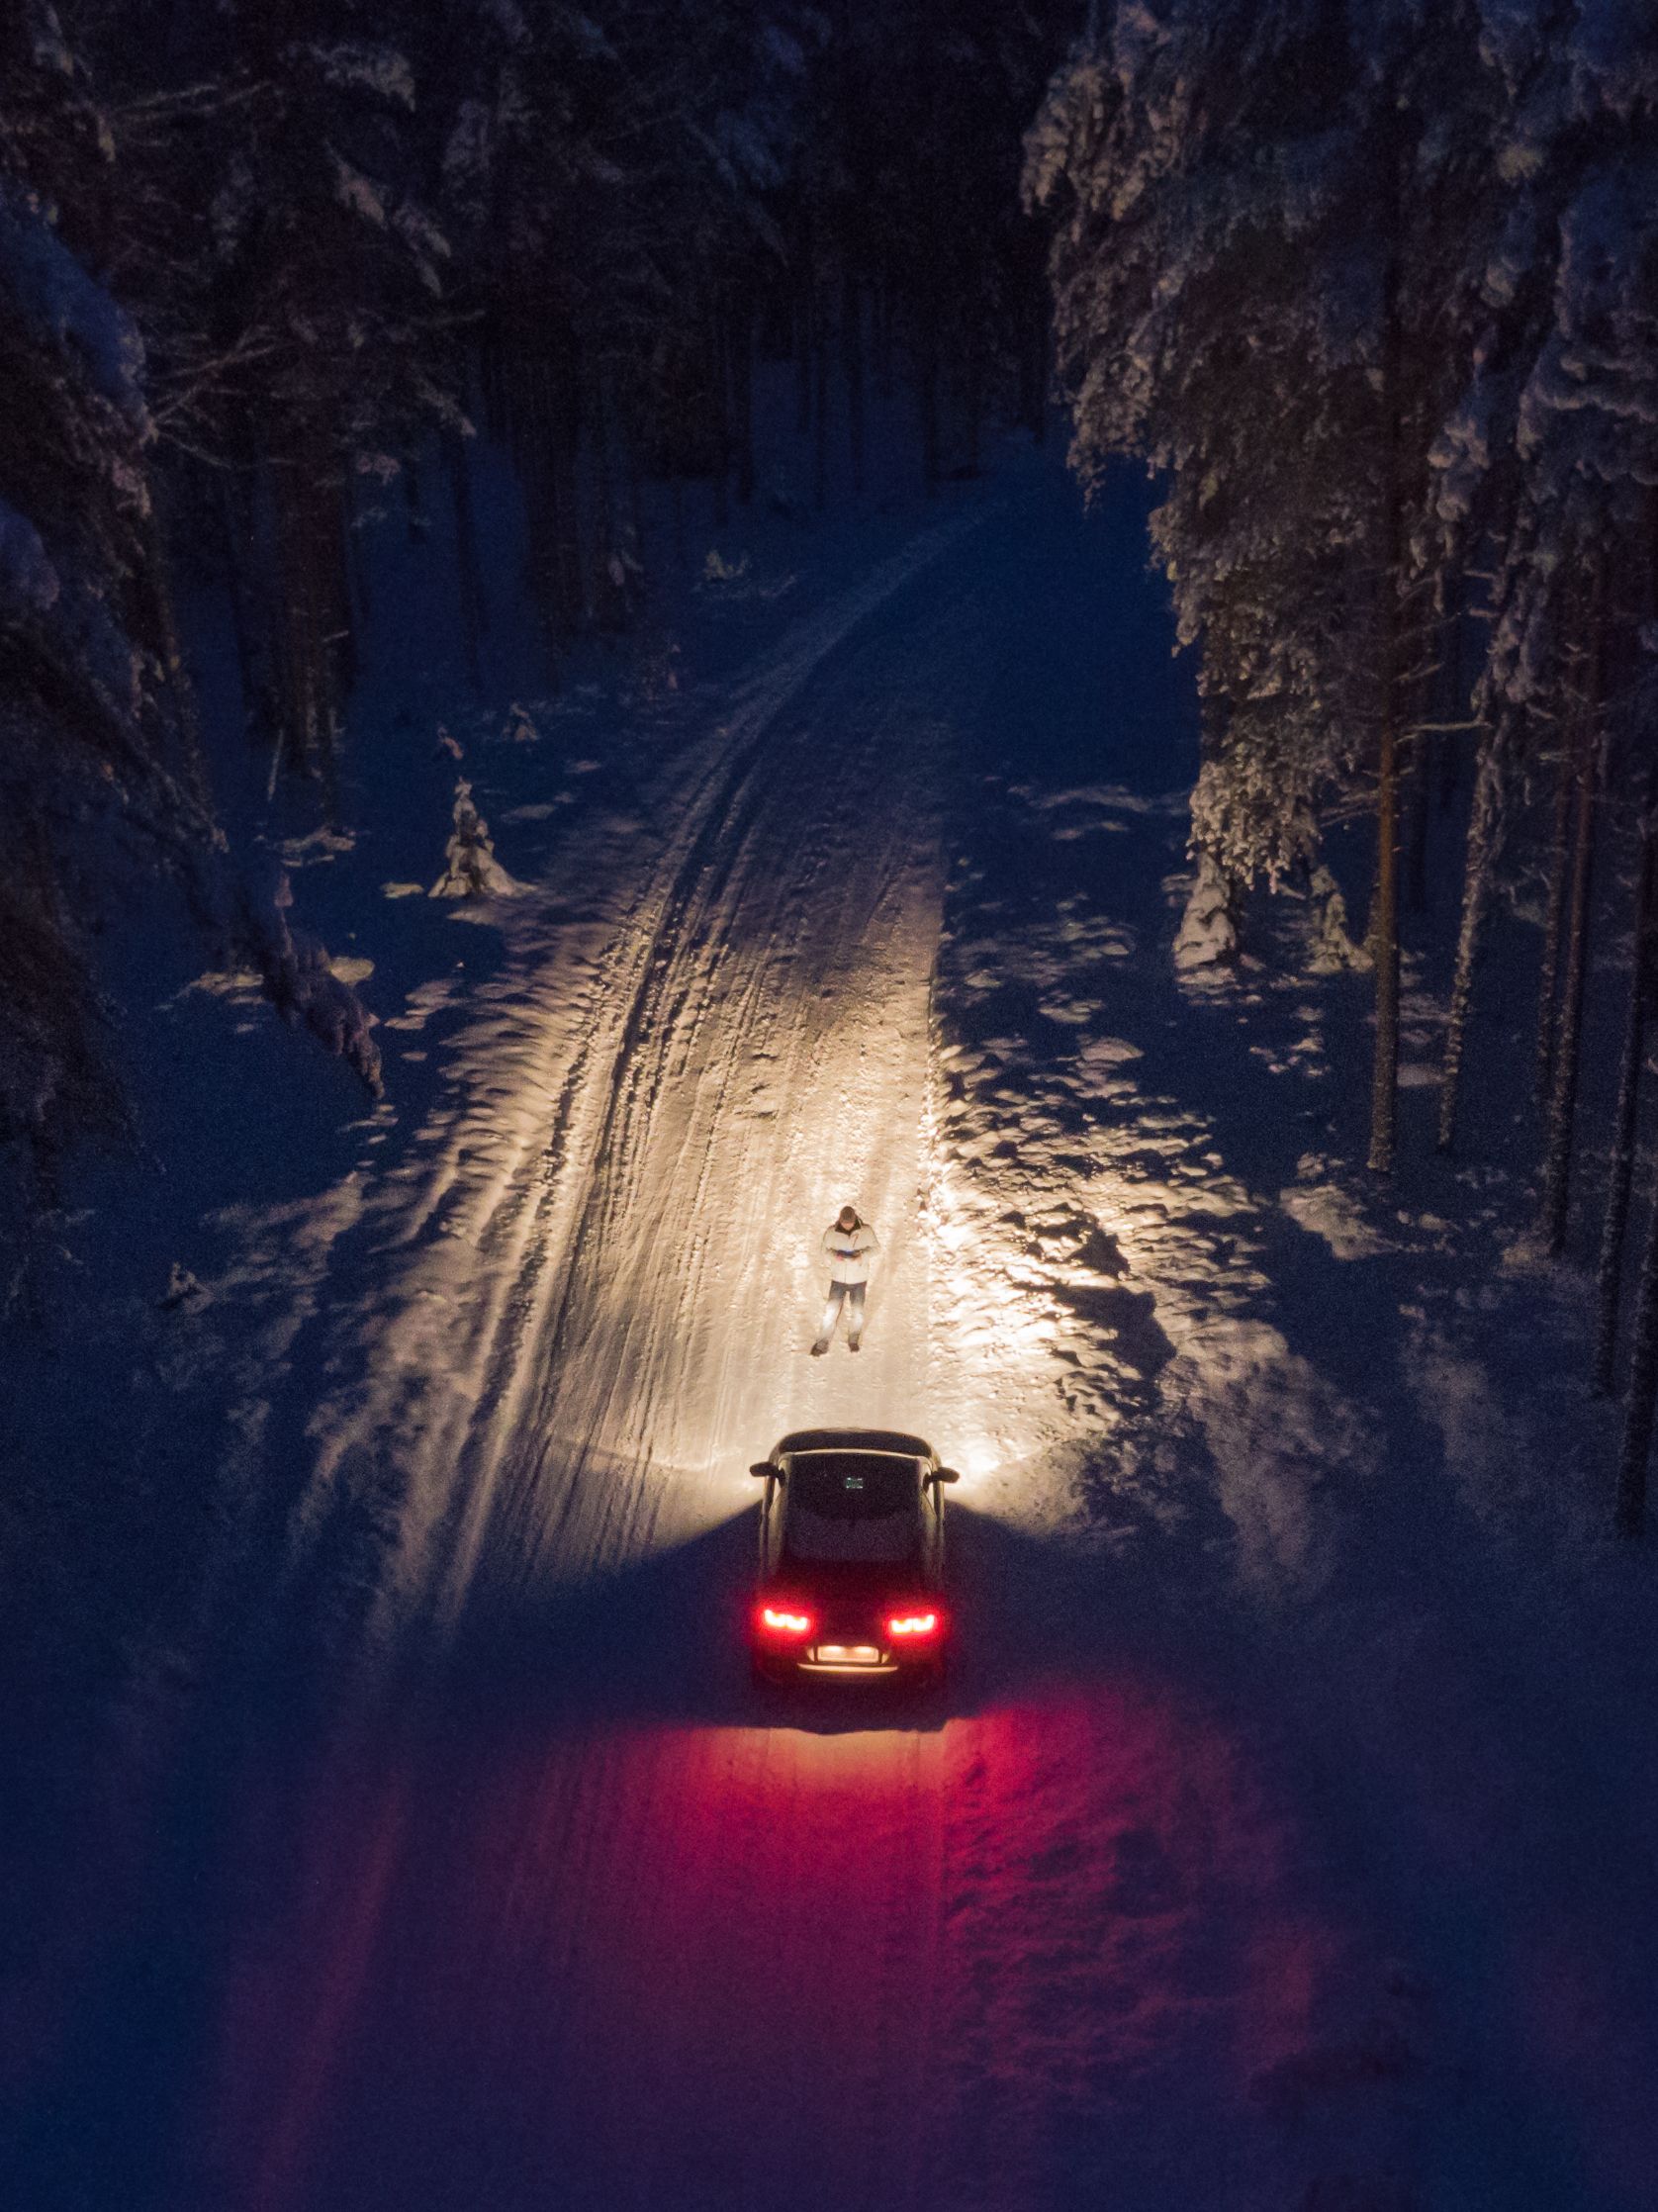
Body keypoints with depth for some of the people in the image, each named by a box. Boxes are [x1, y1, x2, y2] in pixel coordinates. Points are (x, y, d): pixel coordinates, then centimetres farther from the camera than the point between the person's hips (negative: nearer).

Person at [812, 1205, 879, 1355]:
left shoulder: (866, 1230, -13)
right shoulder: (831, 1231, -13)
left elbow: (876, 1248, -2)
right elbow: (825, 1251, -2)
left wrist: (862, 1255, -21)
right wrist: (834, 1256, -24)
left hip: (859, 1279, 1)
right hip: (838, 1279, -1)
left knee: (857, 1313, 15)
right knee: (830, 1312, 0)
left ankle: (853, 1340, 39)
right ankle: (822, 1345, 13)